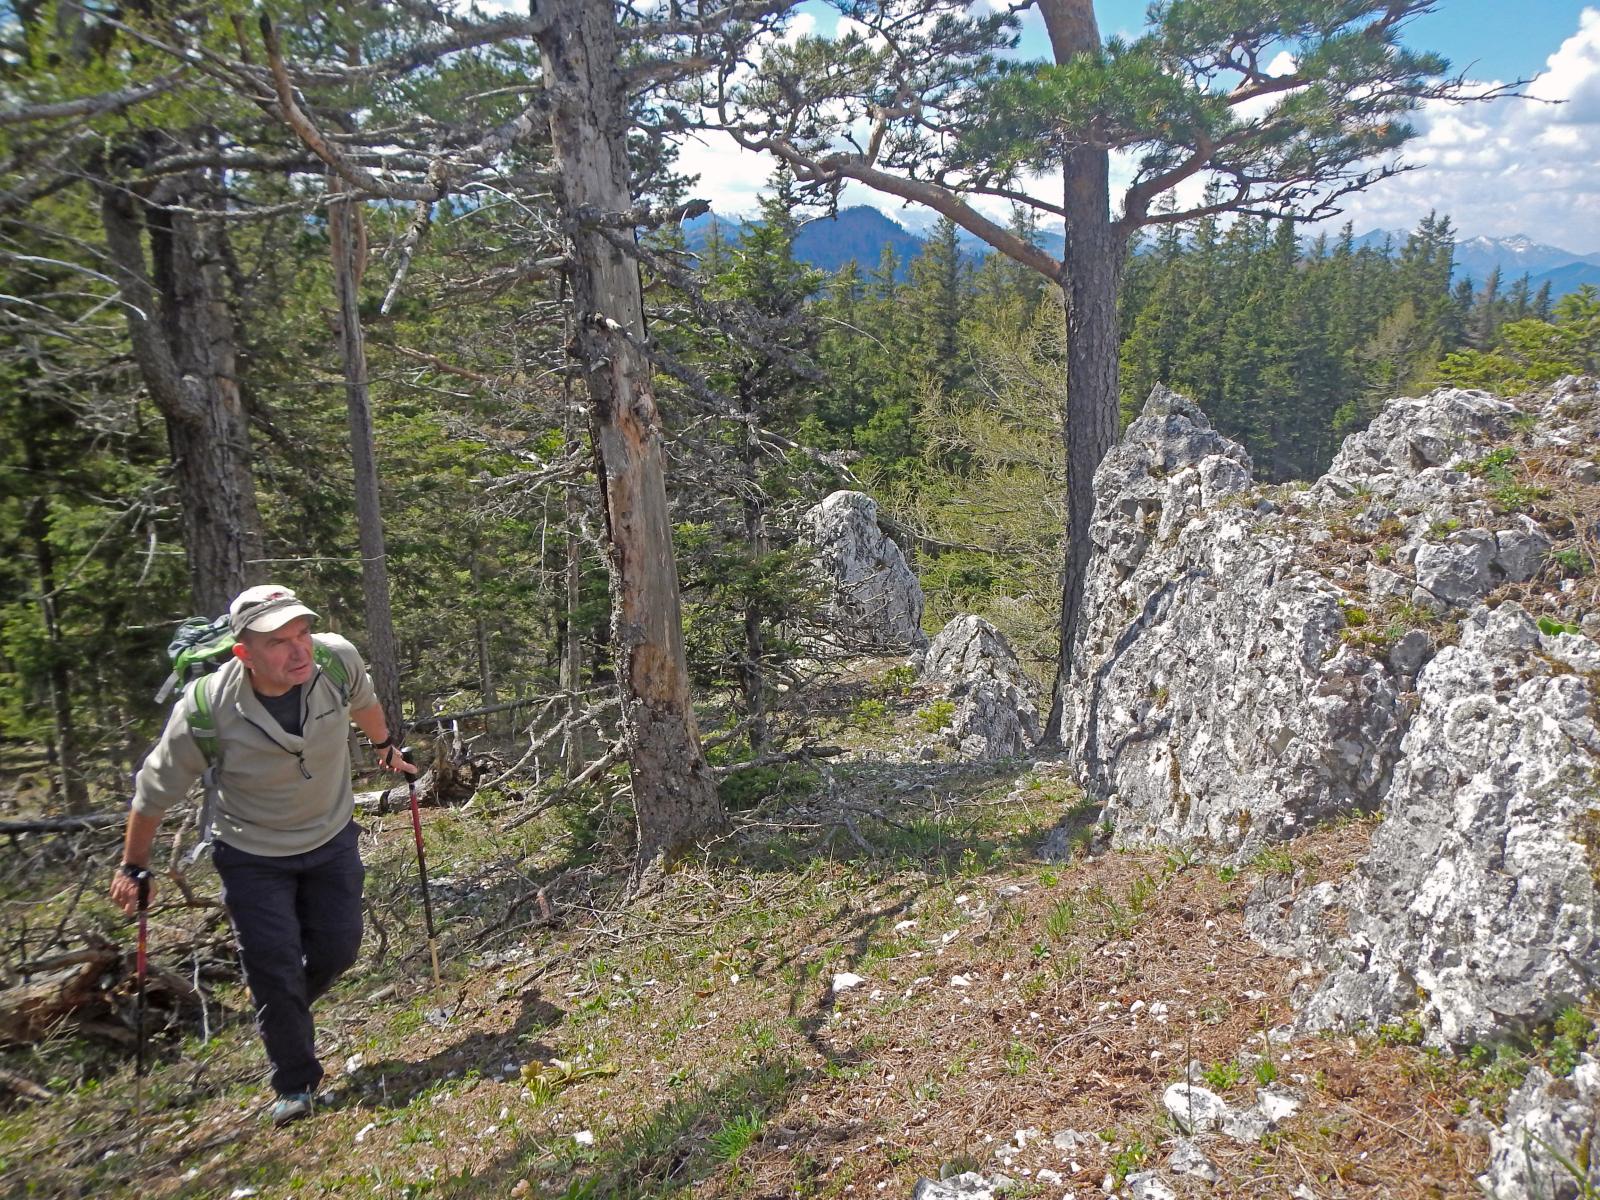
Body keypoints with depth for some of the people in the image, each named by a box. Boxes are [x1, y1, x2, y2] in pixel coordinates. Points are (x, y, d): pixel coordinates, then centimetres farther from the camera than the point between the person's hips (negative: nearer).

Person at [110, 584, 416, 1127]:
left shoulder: (338, 659, -25)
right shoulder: (206, 710, -31)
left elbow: (364, 701, 3)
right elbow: (154, 793, -11)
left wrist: (385, 745, 20)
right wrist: (133, 867, 1)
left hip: (332, 839, 3)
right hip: (253, 855, -3)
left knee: (337, 949, 9)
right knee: (274, 968, -1)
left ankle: (283, 1014, 42)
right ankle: (296, 1085, 22)